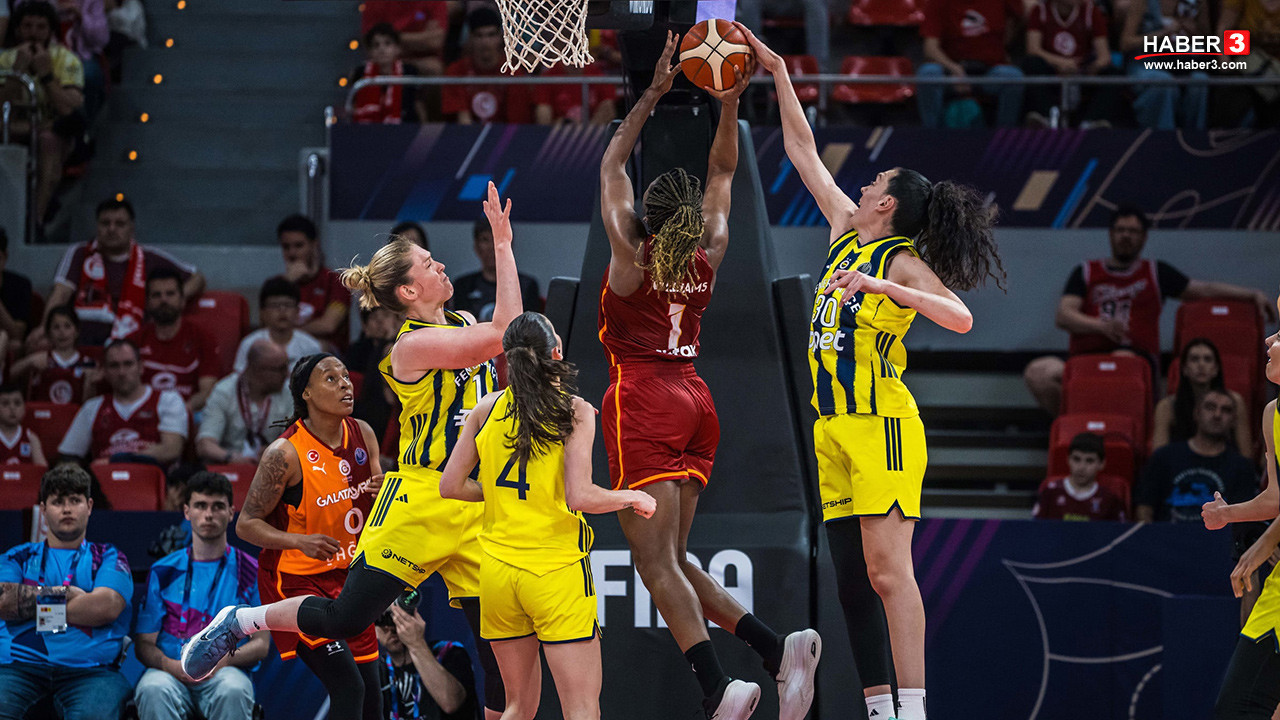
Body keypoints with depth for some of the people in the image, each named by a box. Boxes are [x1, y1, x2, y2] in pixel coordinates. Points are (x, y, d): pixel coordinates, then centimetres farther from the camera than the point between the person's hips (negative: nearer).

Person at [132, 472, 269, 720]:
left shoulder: (250, 571, 11)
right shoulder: (163, 572, 14)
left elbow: (261, 644, 6)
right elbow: (144, 643, 9)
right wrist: (172, 666, -15)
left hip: (225, 672, -1)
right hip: (170, 673, 1)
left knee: (232, 690, -37)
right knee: (153, 690, -35)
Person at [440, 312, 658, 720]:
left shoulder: (488, 408, 4)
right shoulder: (575, 412, -8)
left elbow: (450, 486, 6)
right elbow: (579, 496, -17)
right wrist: (631, 498, 0)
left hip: (498, 573, 5)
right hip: (558, 569, -5)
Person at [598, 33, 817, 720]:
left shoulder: (631, 254, -6)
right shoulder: (710, 255, 6)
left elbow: (611, 164, 2)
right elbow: (722, 171, 18)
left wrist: (654, 93, -1)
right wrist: (730, 104, 9)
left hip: (644, 402, -6)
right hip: (694, 400, 6)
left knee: (657, 562, -12)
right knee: (670, 559, 10)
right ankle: (776, 647, -6)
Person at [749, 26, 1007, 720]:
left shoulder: (903, 263, -5)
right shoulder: (846, 233, 16)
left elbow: (959, 317, -22)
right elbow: (804, 154, 23)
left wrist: (879, 286, -30)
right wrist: (778, 74, 24)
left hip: (880, 423, -8)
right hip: (833, 426, 8)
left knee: (888, 571, -15)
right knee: (852, 579, 4)